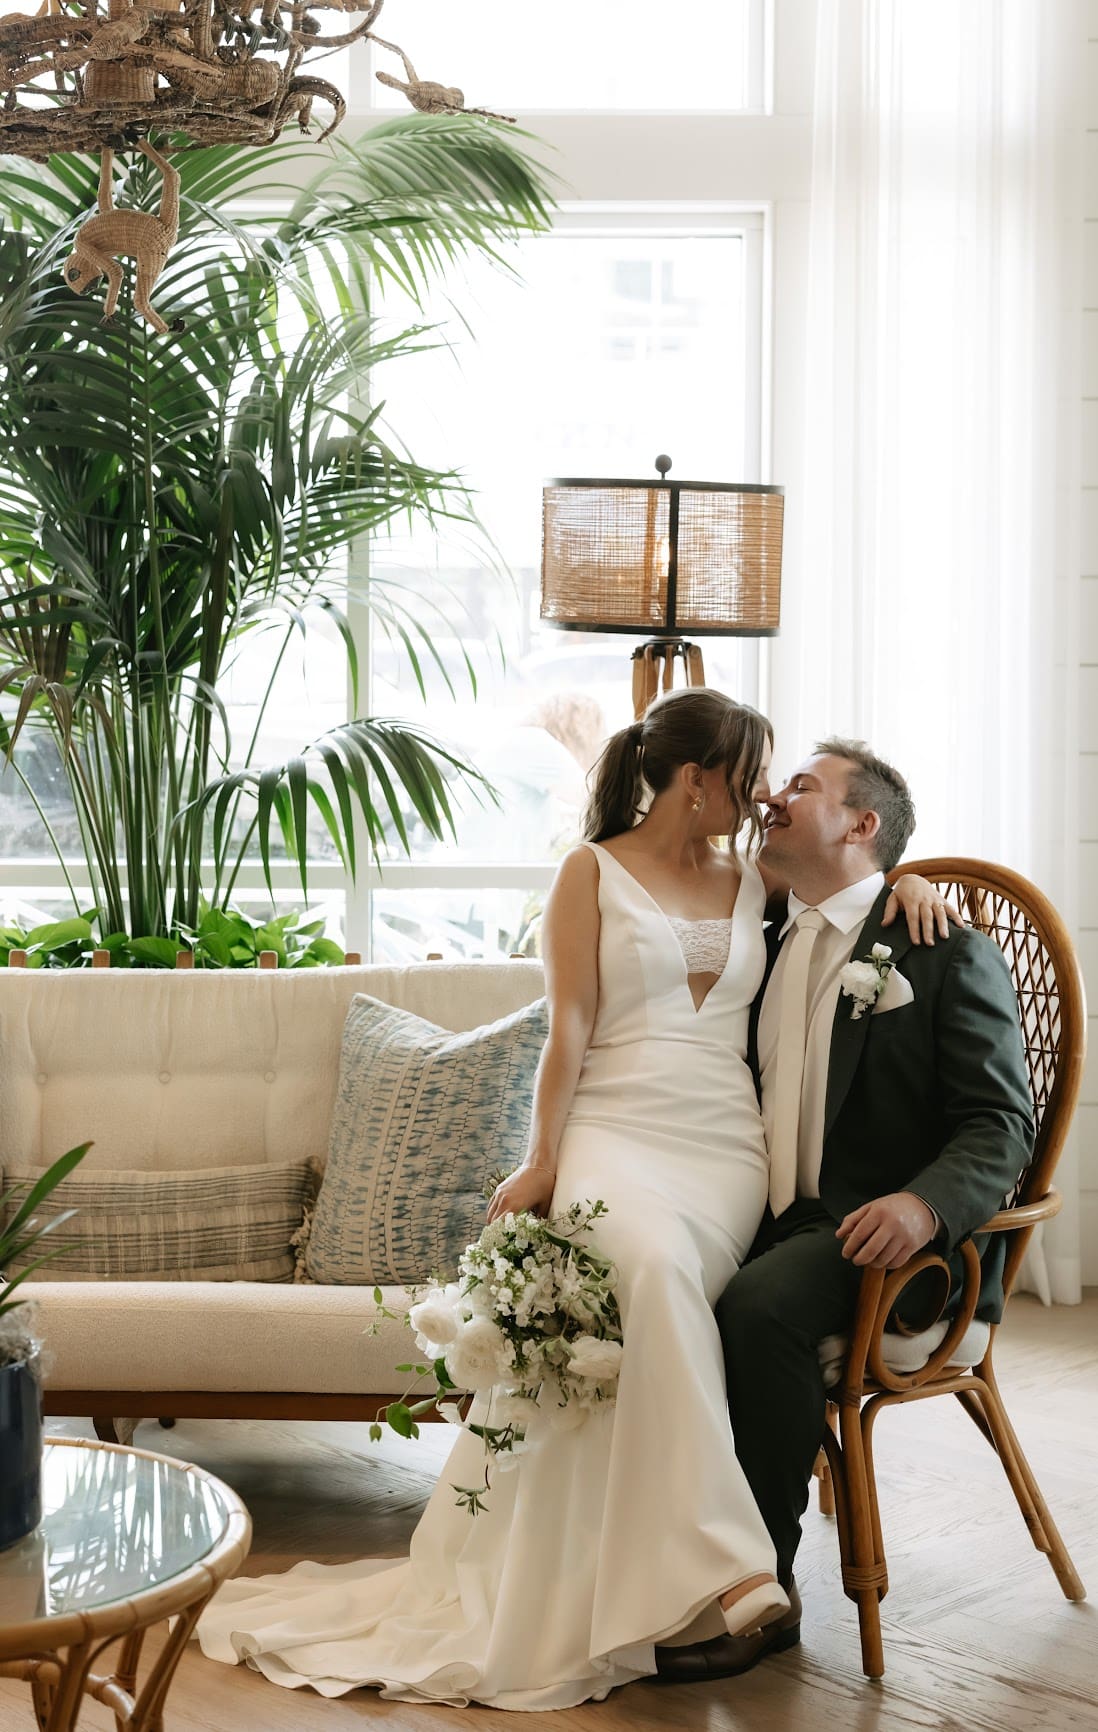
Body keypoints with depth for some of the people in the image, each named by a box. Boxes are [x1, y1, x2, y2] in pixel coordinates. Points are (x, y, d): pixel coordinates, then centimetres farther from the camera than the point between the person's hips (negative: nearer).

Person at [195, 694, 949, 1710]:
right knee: (653, 1260, -37)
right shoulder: (593, 873, 10)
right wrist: (541, 1163, -8)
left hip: (725, 1149, 3)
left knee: (659, 1277, -30)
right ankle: (727, 1561, -38)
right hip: (615, 1133, -3)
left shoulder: (752, 880, 21)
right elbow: (569, 1032, 2)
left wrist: (907, 878, 13)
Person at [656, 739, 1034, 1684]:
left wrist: (923, 1203, -29)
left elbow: (1001, 1124, -8)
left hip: (883, 1232, -6)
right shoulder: (764, 948, 19)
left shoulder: (949, 950, -1)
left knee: (759, 1306, -34)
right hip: (771, 1219, 6)